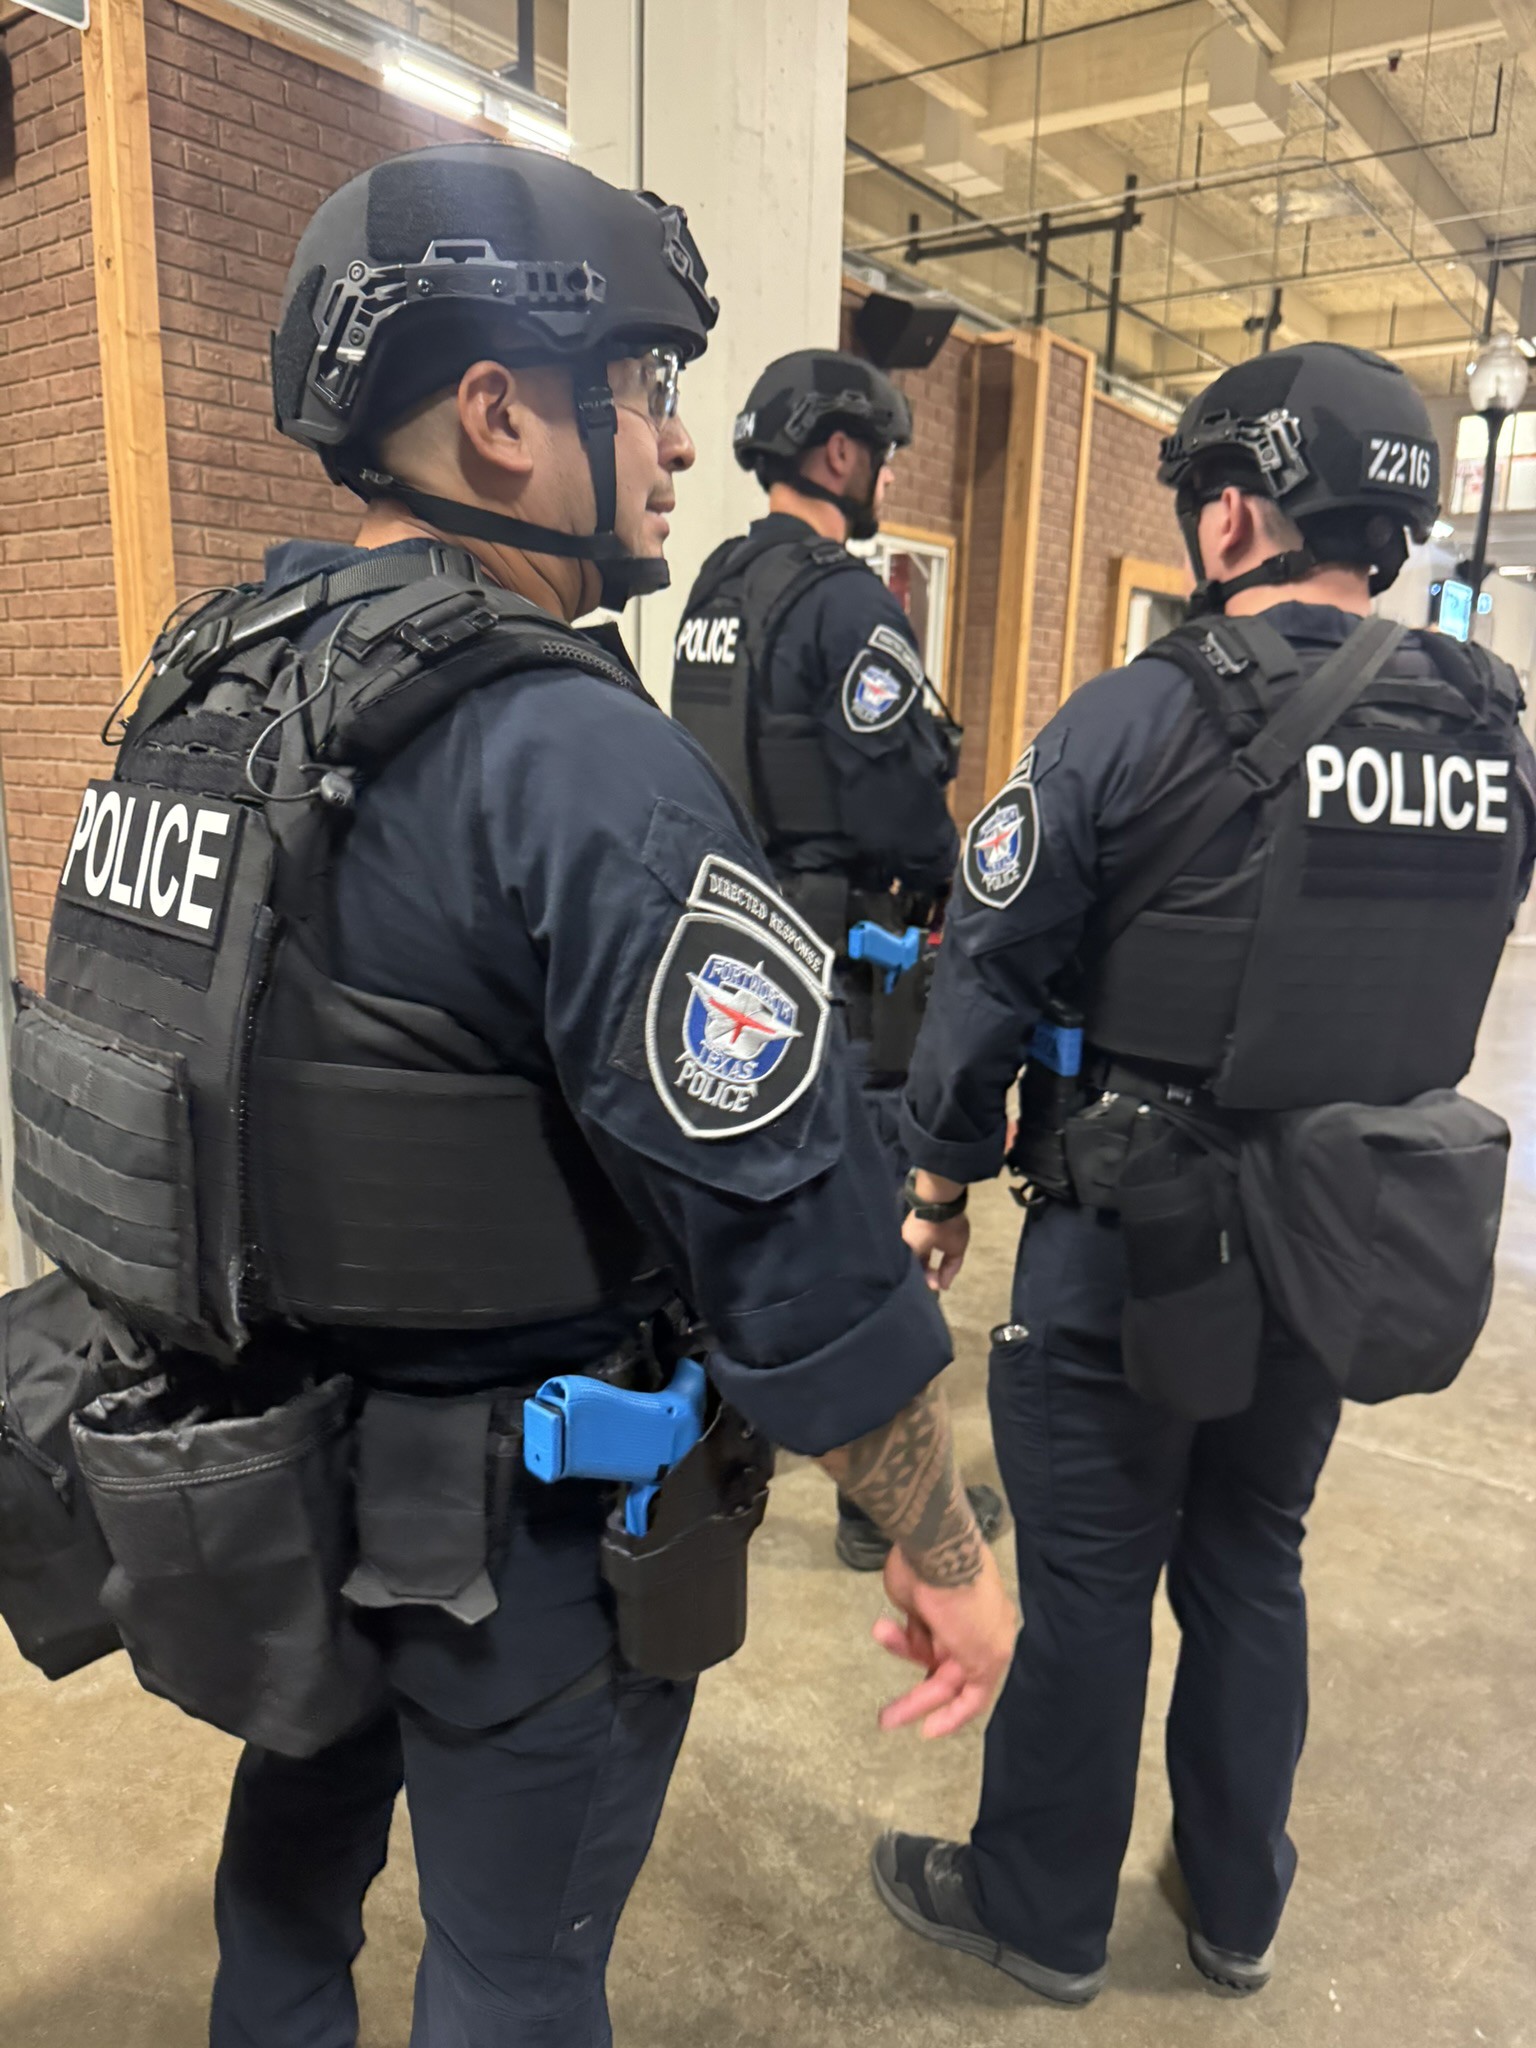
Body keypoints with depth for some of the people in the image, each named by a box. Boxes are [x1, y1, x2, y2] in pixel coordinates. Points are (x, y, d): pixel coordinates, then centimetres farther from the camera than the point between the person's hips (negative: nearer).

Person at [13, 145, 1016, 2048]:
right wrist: (942, 1547, -12)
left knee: (305, 1795, 33)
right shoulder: (576, 759, -26)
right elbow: (790, 1230, -26)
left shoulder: (208, 675, 0)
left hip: (255, 1467, 8)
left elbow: (207, 1073, 9)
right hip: (511, 1530, -7)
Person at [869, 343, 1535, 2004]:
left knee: (1087, 1588, 11)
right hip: (1343, 1251, 6)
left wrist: (943, 1170, 0)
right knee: (1251, 1570, 22)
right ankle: (1236, 1905, 41)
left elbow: (991, 968, -13)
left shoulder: (1148, 714, -17)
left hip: (1133, 1245, -5)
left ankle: (1039, 1914, 33)